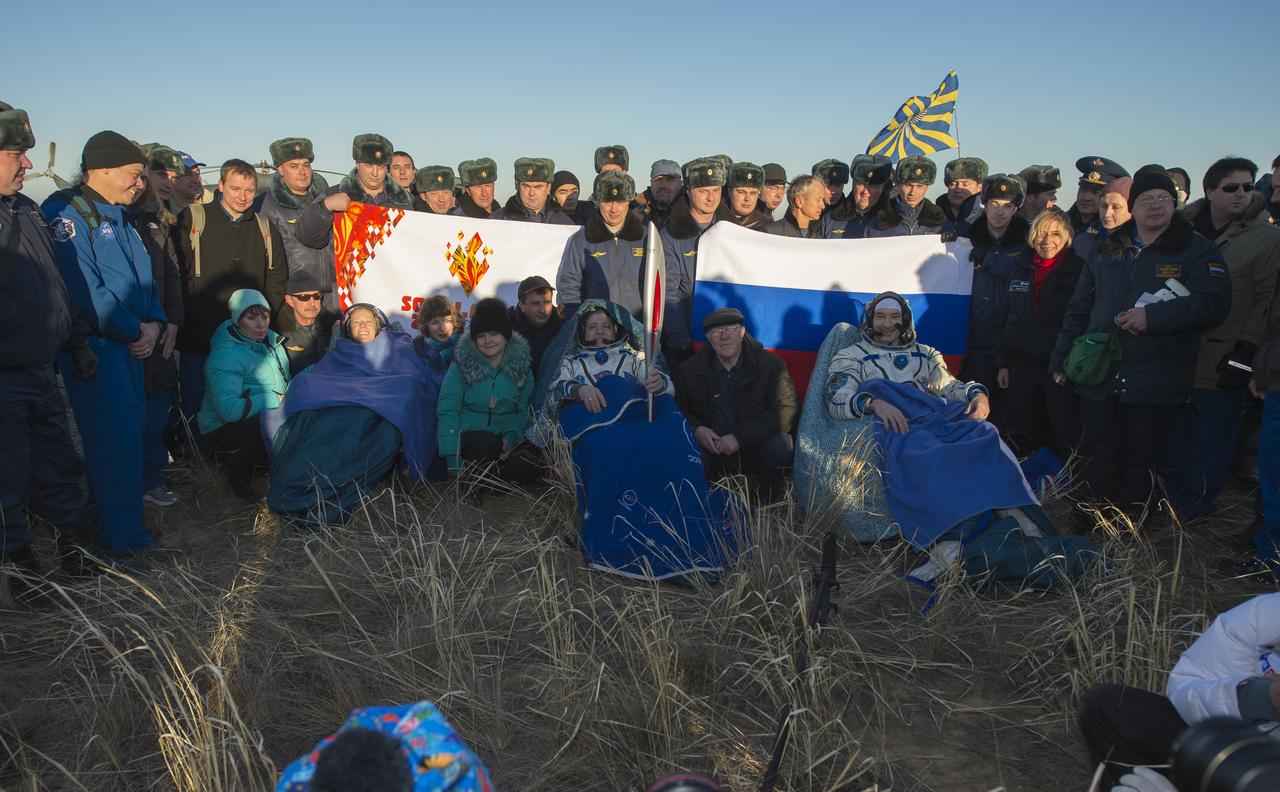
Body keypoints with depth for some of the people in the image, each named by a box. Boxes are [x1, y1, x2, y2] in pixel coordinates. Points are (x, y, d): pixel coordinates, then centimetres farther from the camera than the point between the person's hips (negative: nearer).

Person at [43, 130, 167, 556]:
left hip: (129, 343, 9)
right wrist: (135, 331, -16)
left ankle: (113, 515, 23)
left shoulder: (119, 217, 17)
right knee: (116, 435, -8)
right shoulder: (67, 215, -11)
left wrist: (154, 323, -1)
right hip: (93, 343, -9)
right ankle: (121, 532, -1)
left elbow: (143, 278, 17)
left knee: (130, 424, 11)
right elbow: (84, 289, -20)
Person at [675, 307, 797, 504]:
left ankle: (769, 504, -4)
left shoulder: (771, 364, -5)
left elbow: (786, 410, -14)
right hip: (711, 451, 1)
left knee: (780, 447, -33)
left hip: (756, 448, -1)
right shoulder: (690, 370, 3)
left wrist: (739, 437, -23)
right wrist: (696, 429, -15)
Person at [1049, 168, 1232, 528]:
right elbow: (1078, 309, 18)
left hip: (1155, 384, -3)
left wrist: (1153, 316, -20)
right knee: (1095, 461, 7)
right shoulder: (1106, 252, 14)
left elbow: (1214, 305, -11)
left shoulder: (1197, 250, 3)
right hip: (1098, 376, 3)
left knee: (1139, 465, 5)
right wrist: (1061, 358, 13)